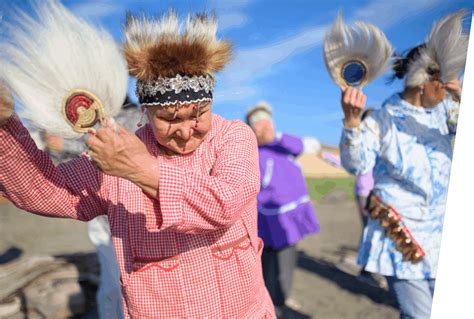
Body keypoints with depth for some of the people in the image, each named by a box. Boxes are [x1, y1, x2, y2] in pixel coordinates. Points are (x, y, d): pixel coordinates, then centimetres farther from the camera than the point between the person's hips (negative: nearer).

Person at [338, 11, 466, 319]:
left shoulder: (443, 109, 6)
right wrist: (352, 120, -34)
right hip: (400, 231, -6)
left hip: (441, 230, 6)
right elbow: (356, 163, -19)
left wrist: (462, 98, -18)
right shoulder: (382, 119, -10)